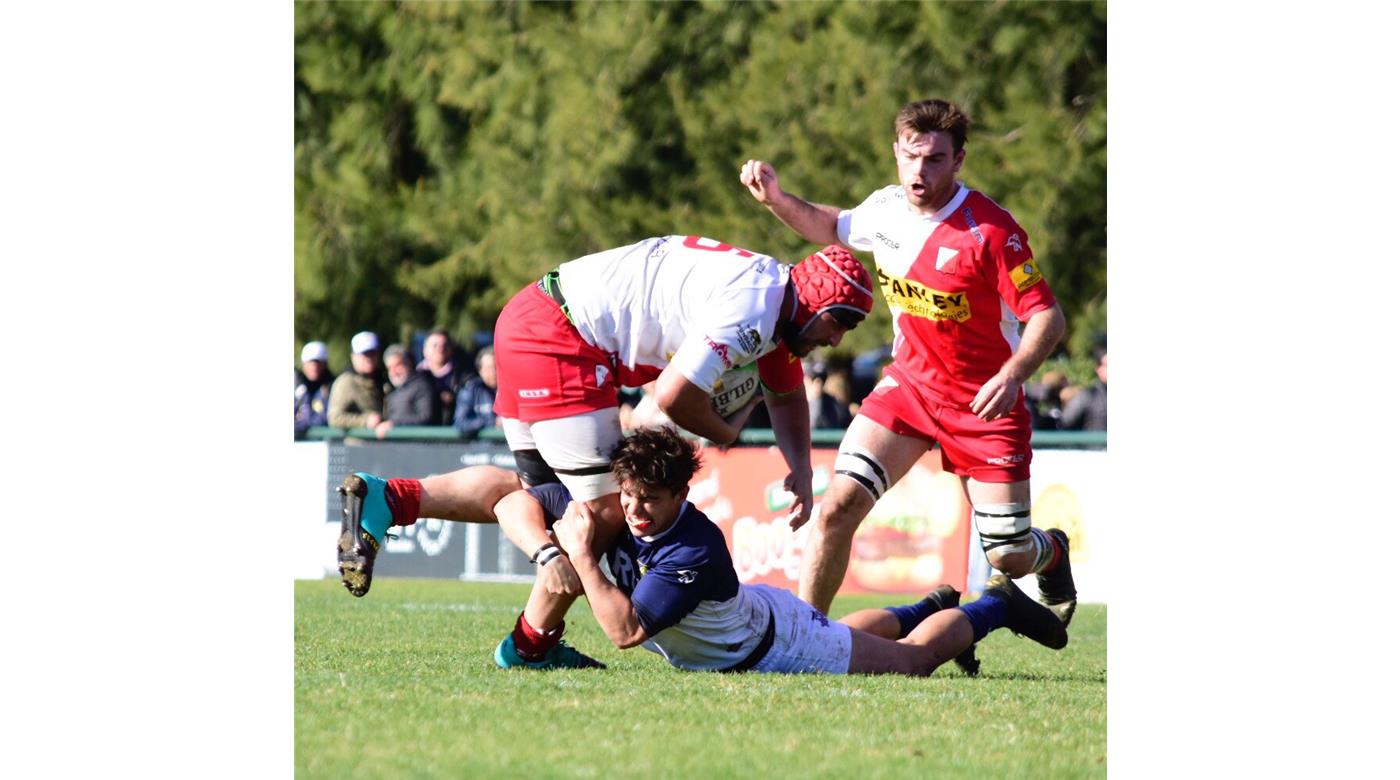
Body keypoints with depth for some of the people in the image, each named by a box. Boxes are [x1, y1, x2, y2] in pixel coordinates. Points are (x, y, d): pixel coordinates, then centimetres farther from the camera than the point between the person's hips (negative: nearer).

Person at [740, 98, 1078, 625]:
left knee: (1009, 557, 2)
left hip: (984, 402, -4)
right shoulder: (885, 210, -4)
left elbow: (1047, 317, -22)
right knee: (839, 505, -15)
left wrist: (1011, 377, -38)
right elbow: (833, 228, 21)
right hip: (908, 384, 4)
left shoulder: (990, 230, -22)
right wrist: (776, 199, 4)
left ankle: (1052, 553, 40)